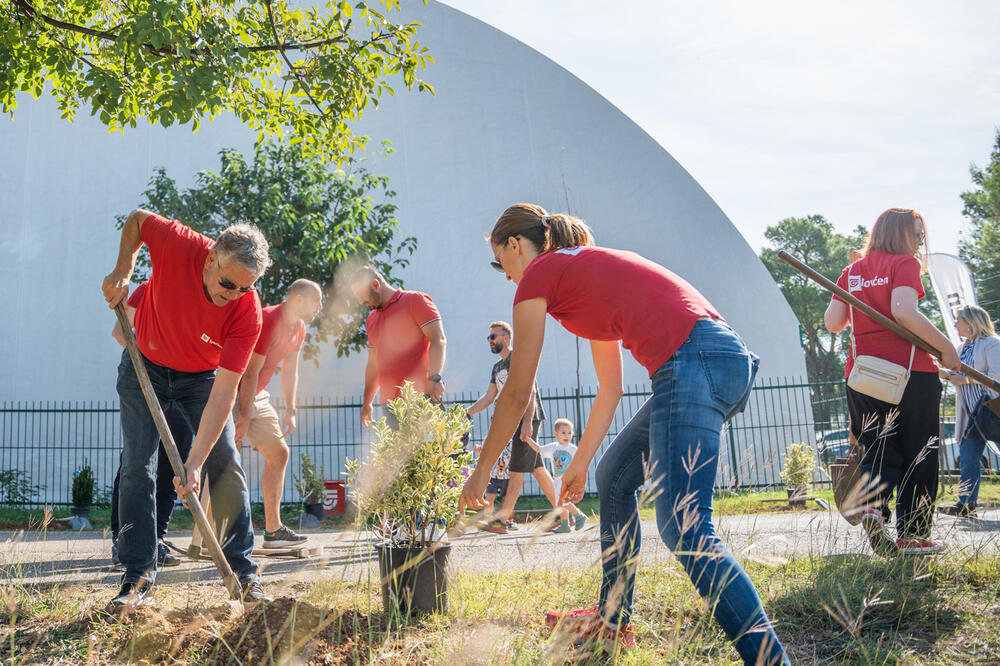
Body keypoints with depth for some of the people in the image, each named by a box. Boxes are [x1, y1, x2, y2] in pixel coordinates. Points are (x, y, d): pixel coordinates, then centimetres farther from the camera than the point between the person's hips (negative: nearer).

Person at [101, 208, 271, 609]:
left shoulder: (248, 315, -32)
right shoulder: (177, 245, -31)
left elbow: (222, 395, -32)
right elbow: (137, 218, -6)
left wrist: (194, 463, -37)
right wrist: (123, 271, -14)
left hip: (202, 376, -1)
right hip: (145, 366, 1)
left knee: (225, 467, -9)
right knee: (137, 468, -5)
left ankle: (243, 574, 3)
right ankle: (138, 579, 2)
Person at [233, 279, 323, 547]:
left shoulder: (298, 328, 6)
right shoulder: (268, 320, -23)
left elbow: (290, 371, 15)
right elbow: (250, 372, -24)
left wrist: (290, 411, 11)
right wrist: (245, 417, -23)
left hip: (256, 395, 10)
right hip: (233, 393, -10)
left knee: (279, 454, 9)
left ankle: (273, 530, 15)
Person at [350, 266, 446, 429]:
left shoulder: (415, 300, 2)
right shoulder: (371, 319, 23)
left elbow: (438, 340, -8)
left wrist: (434, 378, -21)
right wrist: (367, 403, 23)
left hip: (418, 396, -6)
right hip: (389, 402, 6)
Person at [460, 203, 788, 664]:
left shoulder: (538, 275, 4)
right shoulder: (587, 268, 29)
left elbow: (517, 393, 7)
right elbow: (610, 389, 29)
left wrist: (481, 470, 17)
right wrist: (579, 464, 32)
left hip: (692, 363, -10)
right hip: (723, 356, 10)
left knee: (684, 529, -14)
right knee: (614, 475, 21)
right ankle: (613, 622, 29)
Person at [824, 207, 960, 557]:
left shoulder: (851, 271, 12)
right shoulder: (905, 263, -4)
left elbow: (832, 323, 8)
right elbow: (904, 311, -20)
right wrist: (946, 347, -13)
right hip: (909, 371, -4)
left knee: (877, 449, 11)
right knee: (918, 453, 8)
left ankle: (872, 502, -16)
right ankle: (913, 534, 12)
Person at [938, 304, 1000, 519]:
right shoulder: (963, 348, 19)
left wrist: (966, 379, -17)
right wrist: (947, 374, 5)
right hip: (971, 413, 8)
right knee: (967, 458, 1)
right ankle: (966, 504, 0)